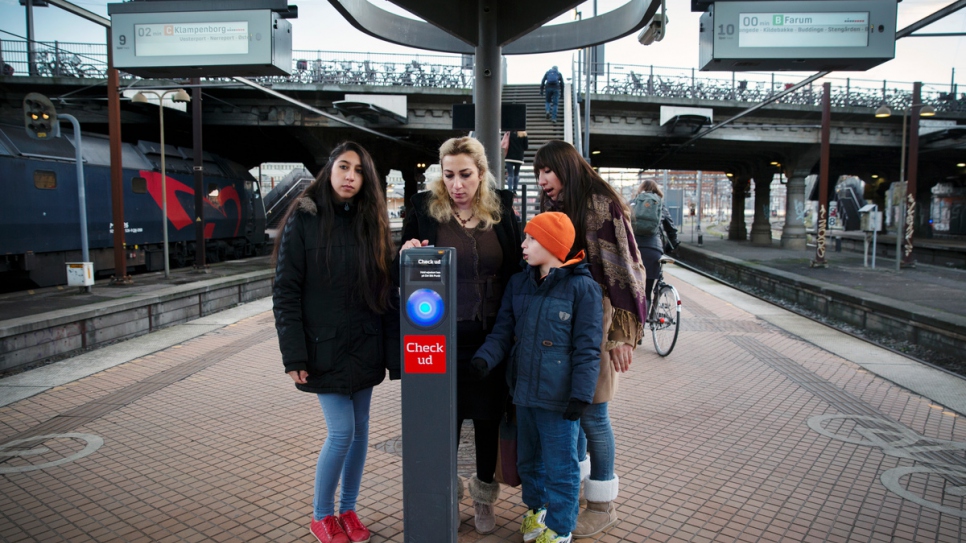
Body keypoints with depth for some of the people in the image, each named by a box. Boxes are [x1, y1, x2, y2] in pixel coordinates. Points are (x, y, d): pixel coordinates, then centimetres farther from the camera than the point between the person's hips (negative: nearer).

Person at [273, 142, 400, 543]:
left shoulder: (370, 222, 4)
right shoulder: (304, 219, -6)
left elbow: (387, 291, 4)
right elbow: (286, 292, -8)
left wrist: (394, 350, 0)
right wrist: (294, 355, -13)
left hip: (364, 348, 4)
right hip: (325, 348, -4)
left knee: (360, 429, 10)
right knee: (341, 431, -4)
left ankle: (347, 510, 29)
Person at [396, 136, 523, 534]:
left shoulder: (501, 210, 1)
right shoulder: (424, 209, -3)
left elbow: (516, 269, 5)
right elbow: (402, 276, 4)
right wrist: (406, 256, -19)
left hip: (491, 338, 2)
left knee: (488, 417, 14)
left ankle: (484, 495, 36)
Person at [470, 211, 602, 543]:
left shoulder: (582, 287, -11)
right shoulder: (519, 284, 8)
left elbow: (587, 348, -11)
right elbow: (504, 330, 7)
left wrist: (581, 394, -15)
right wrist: (485, 358, -11)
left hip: (559, 398, -6)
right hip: (524, 391, 6)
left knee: (560, 466, 7)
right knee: (528, 459, 21)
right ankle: (536, 509, 43)